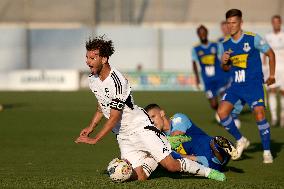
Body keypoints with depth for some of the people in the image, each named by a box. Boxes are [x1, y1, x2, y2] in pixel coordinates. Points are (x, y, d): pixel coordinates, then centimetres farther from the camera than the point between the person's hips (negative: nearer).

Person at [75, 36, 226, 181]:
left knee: (171, 166, -12)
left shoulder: (117, 81, -26)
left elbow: (114, 118, -23)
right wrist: (90, 127, 8)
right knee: (140, 179, -4)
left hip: (140, 126, -7)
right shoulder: (93, 80, 1)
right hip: (123, 136, 7)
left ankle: (207, 171, 10)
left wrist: (94, 139, -21)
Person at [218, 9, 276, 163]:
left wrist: (272, 74, 5)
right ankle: (240, 141, 11)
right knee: (222, 112, -10)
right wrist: (224, 62, -6)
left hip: (254, 85, -5)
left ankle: (267, 152, -4)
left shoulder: (253, 39, -8)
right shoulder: (225, 44, 6)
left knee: (259, 114, -18)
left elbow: (270, 54, 4)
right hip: (236, 85, 5)